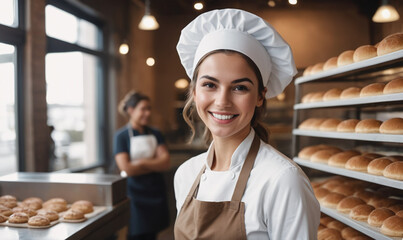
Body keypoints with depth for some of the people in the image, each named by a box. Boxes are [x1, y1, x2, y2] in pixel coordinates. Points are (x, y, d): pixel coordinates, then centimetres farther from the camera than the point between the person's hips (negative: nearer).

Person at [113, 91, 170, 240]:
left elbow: (166, 163, -4)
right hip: (135, 196, -4)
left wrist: (142, 162, -16)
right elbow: (127, 168, -15)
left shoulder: (155, 134, 7)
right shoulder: (121, 136, -5)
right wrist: (155, 165, -9)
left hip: (156, 194, 4)